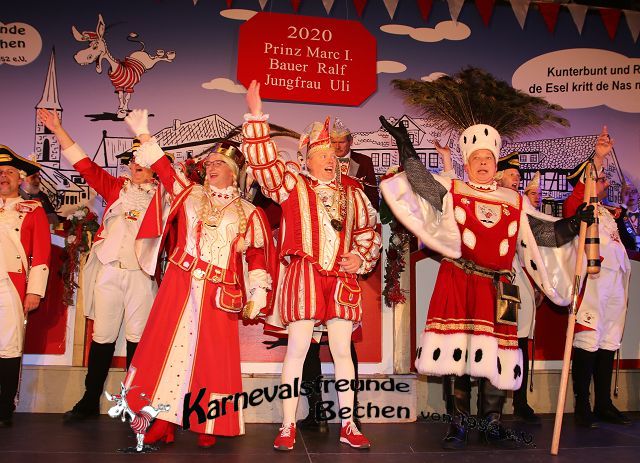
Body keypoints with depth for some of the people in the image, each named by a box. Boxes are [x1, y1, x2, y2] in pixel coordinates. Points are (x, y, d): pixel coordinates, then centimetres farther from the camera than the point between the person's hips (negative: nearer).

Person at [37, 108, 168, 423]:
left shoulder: (161, 195, 6)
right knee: (102, 336, 7)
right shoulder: (116, 187, 12)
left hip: (141, 273, -2)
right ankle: (90, 400, 17)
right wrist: (58, 130, 9)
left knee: (137, 338, 3)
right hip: (109, 270, 2)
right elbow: (84, 164, 11)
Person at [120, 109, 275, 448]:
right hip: (180, 284, 2)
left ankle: (207, 424, 12)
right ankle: (164, 420, 10)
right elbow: (163, 168, 15)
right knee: (168, 345, 1)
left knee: (211, 356, 1)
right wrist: (143, 134, 11)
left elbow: (257, 256, 5)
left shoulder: (248, 213, 6)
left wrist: (257, 294, 0)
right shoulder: (190, 194, 12)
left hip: (219, 292, -2)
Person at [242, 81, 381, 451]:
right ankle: (288, 426, 9)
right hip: (304, 272, -3)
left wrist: (360, 257, 1)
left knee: (342, 351, 7)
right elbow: (264, 160, -7)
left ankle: (348, 425, 17)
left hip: (342, 275, 3)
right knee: (297, 348, -1)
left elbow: (368, 228, 17)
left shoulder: (352, 190, 14)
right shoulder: (293, 184, 4)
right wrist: (256, 116, -13)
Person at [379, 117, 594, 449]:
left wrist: (574, 223, 4)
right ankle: (458, 424, 12)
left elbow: (544, 233, 17)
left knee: (495, 358, 2)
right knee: (455, 354, -2)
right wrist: (405, 145, -7)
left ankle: (492, 424, 18)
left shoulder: (514, 203, 17)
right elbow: (420, 181, -3)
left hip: (496, 289, 2)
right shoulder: (451, 192, 10)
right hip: (457, 284, -2)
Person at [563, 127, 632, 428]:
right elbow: (578, 195, -26)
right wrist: (597, 159, -33)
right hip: (592, 279, -8)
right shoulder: (576, 206, 0)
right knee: (588, 341, -8)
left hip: (616, 281, 8)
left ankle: (604, 404, 15)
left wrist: (621, 217, 21)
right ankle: (582, 408, -3)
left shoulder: (607, 213, 25)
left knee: (609, 343, 8)